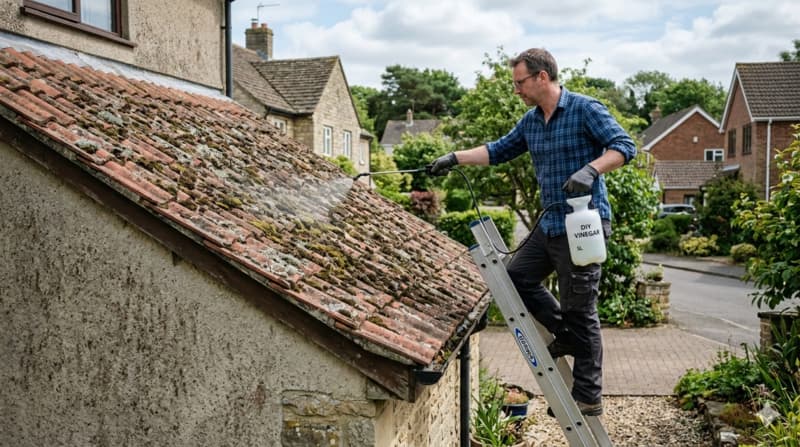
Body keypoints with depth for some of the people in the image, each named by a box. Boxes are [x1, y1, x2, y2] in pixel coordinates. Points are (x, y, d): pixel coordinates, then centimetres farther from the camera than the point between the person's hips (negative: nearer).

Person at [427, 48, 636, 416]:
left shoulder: (585, 109, -11)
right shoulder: (531, 121, 12)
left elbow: (624, 146, -16)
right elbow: (498, 151, 21)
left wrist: (590, 169, -32)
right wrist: (454, 158, 15)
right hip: (549, 225, 8)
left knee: (579, 310, -3)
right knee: (516, 278, 13)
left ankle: (588, 397, 10)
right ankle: (565, 335, 26)